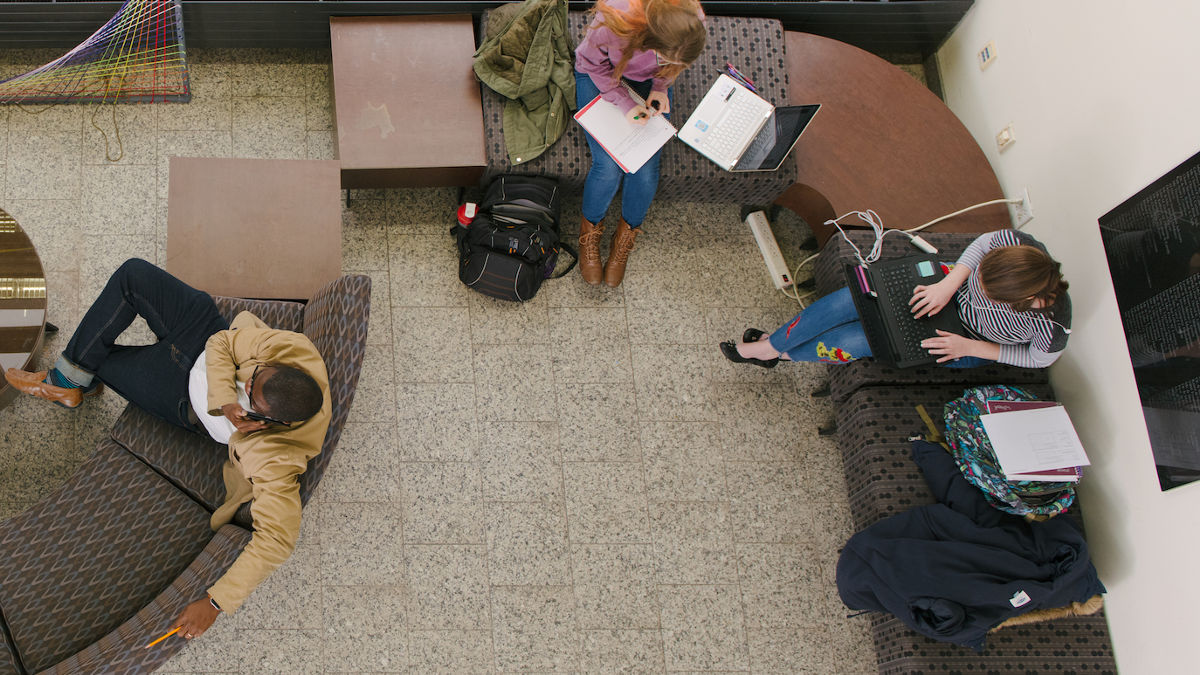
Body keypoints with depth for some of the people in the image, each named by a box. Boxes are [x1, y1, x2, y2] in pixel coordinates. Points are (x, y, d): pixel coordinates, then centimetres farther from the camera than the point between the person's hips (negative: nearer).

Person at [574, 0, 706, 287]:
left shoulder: (691, 24, -28)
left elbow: (670, 67, -3)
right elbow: (594, 64, -17)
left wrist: (660, 87, -18)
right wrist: (625, 103, -27)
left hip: (650, 82, 3)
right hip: (599, 77, -2)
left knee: (645, 169, -14)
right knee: (608, 165, -18)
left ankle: (626, 235, 14)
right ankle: (590, 231, 12)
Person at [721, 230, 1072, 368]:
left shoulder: (1052, 329, -35)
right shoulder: (1016, 243, -31)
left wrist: (970, 348, -19)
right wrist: (949, 283, -23)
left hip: (970, 344, -3)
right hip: (950, 290, 3)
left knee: (858, 340, -14)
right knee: (846, 300, -13)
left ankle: (777, 354, 12)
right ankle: (769, 343, 9)